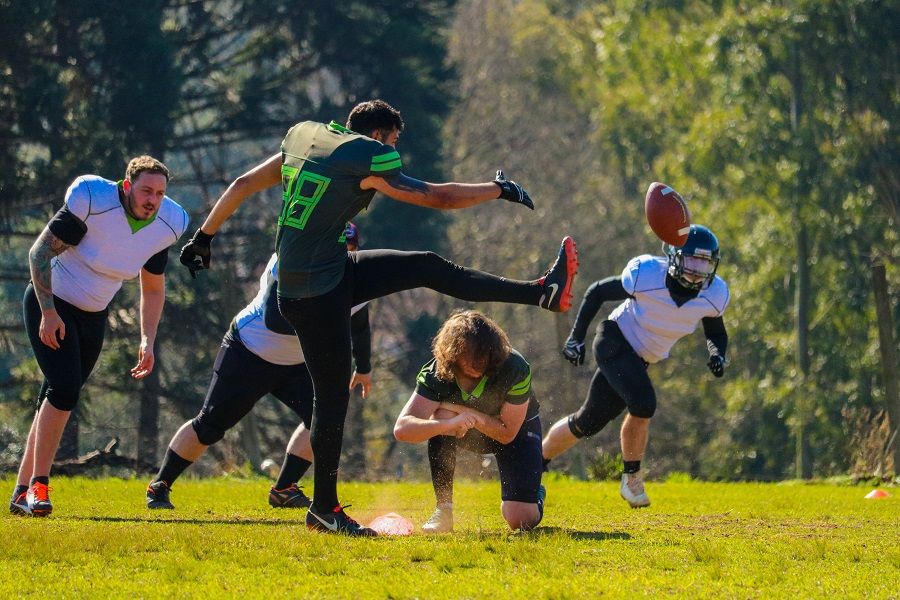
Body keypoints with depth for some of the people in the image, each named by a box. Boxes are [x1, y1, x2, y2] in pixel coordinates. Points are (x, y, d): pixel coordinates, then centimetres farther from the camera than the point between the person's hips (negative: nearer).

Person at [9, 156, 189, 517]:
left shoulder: (164, 226, -8)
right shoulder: (94, 203, -26)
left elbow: (153, 288, 8)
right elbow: (40, 253, -18)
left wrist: (148, 342, -1)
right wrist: (48, 313, -21)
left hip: (92, 316, 6)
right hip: (51, 305, -6)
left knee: (57, 399, 7)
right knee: (64, 390, -20)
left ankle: (23, 493, 14)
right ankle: (38, 485, -11)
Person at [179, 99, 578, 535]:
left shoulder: (304, 138, 8)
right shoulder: (367, 158, -14)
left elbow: (243, 185, 13)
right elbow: (438, 198, -9)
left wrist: (204, 237, 23)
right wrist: (501, 189, 4)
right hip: (314, 294, -9)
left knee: (429, 269, 9)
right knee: (332, 394, -2)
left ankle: (541, 292, 12)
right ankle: (324, 509, 7)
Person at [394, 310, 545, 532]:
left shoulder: (515, 368, -32)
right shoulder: (436, 373, -29)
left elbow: (507, 433, -24)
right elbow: (402, 429, -40)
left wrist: (463, 411, -34)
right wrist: (449, 424, -57)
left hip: (518, 430, -2)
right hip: (470, 431, 2)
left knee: (521, 520, -18)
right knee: (440, 417, -34)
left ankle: (535, 494, 21)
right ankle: (444, 510, -20)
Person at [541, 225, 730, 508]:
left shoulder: (713, 296, -13)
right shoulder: (646, 277, -26)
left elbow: (716, 333, 8)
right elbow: (596, 292, -10)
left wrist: (717, 355, -15)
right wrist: (576, 337, -13)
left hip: (639, 360, 6)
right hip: (615, 342, -6)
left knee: (587, 423, 6)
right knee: (643, 404, -26)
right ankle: (632, 479, -8)